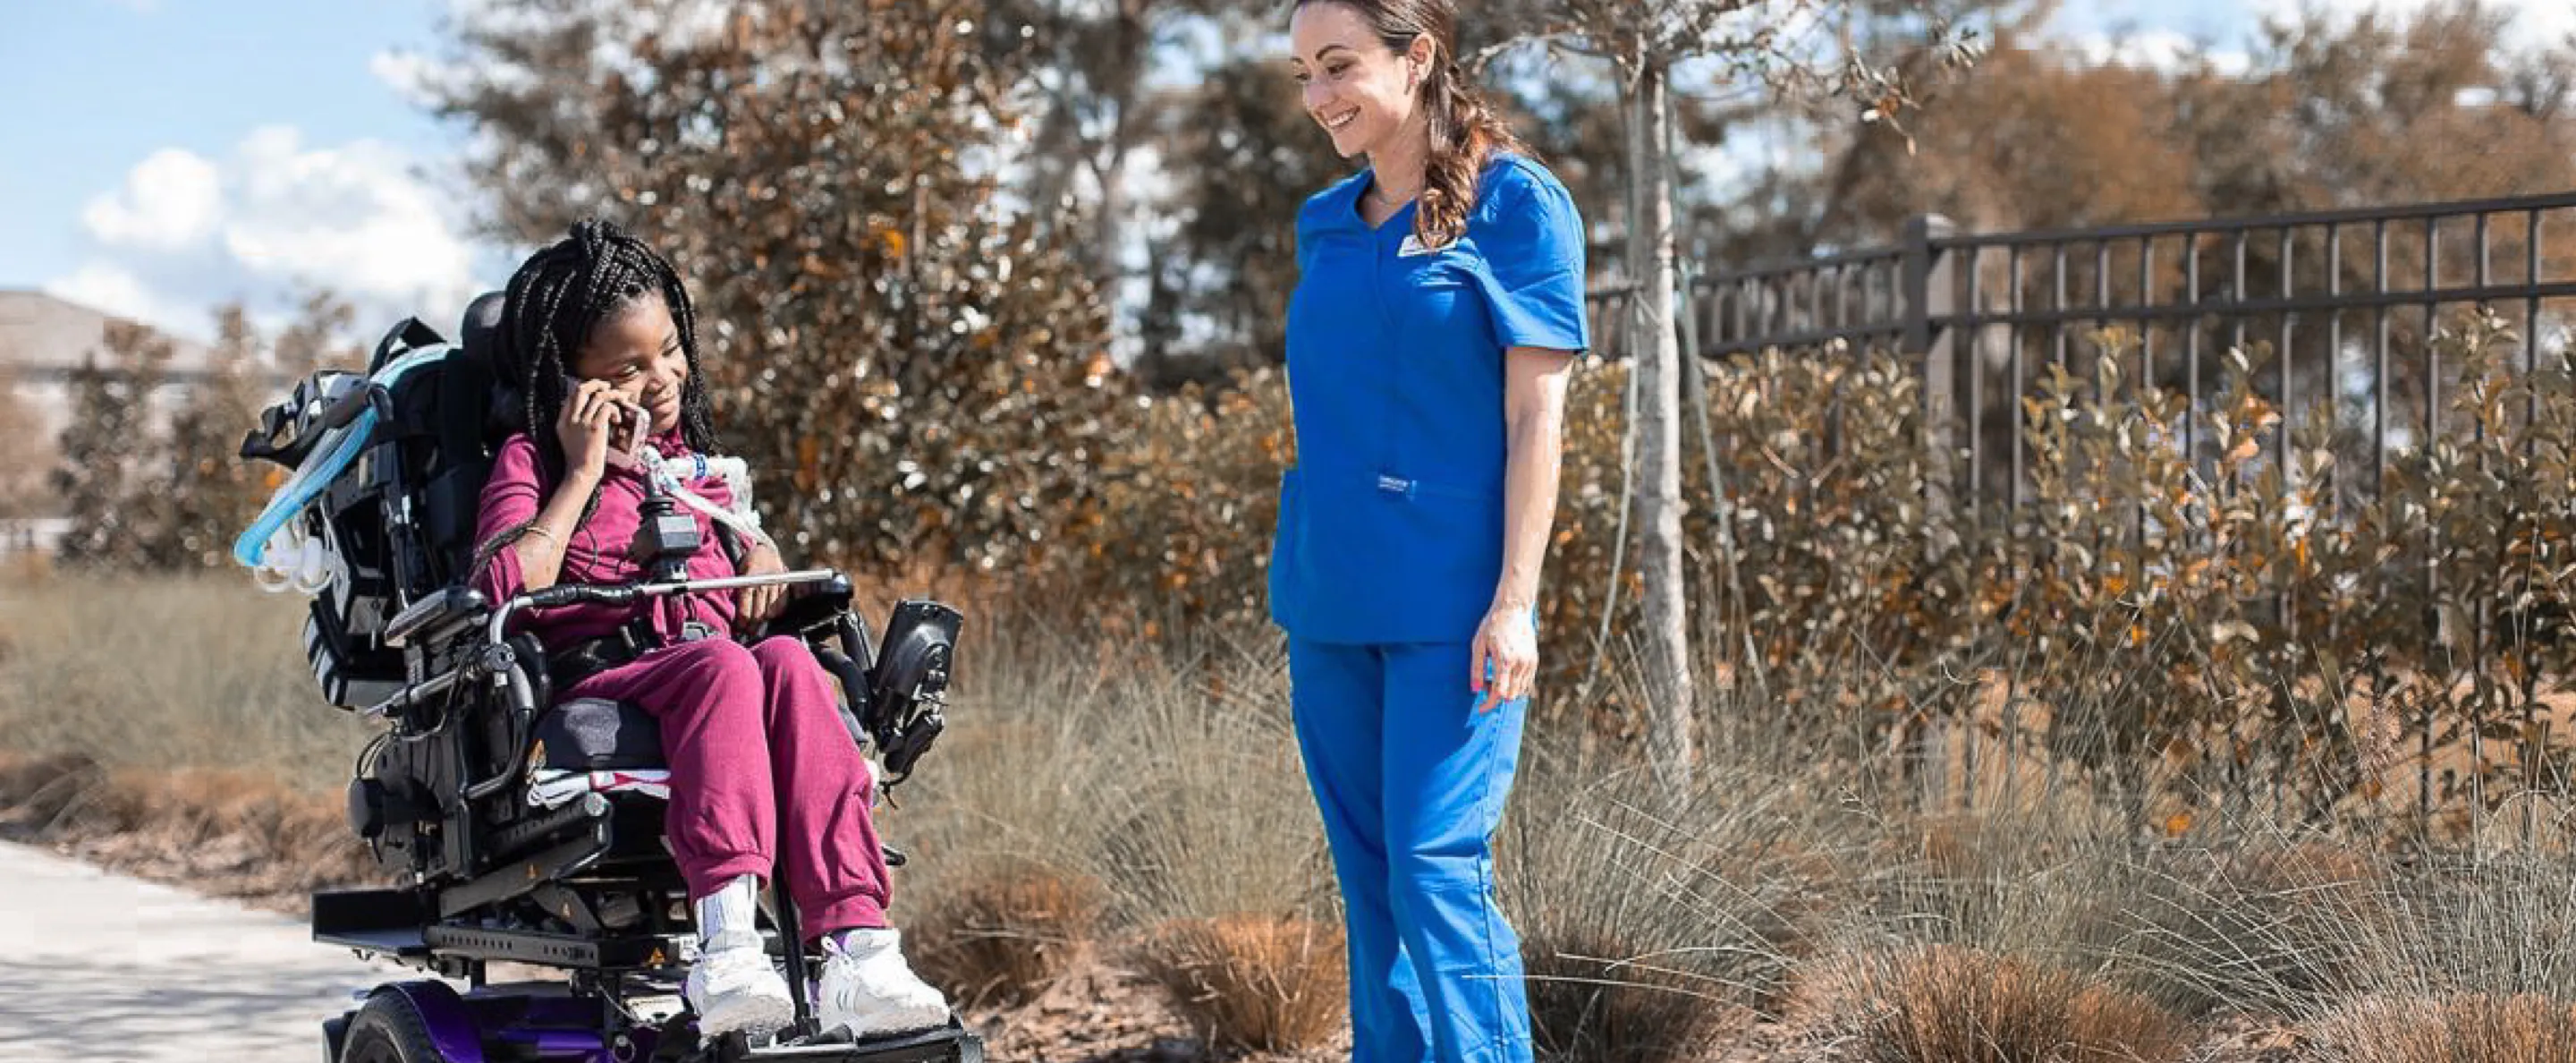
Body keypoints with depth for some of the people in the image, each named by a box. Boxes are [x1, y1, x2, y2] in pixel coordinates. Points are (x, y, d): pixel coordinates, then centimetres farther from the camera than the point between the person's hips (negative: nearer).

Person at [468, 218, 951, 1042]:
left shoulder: (687, 455, 27)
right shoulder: (530, 461, 9)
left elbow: (742, 569, 34)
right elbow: (506, 588, -10)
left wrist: (759, 552, 10)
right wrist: (583, 473, -4)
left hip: (704, 682, 4)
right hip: (596, 685, -4)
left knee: (790, 662, -31)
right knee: (723, 668, -36)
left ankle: (856, 945, -45)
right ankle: (727, 948, -52)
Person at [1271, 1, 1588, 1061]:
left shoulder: (1514, 203, -6)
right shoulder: (1324, 221, 12)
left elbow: (1536, 415, -9)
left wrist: (1515, 602, -15)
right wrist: (1298, 576, 17)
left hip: (1448, 603, -6)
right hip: (1328, 598, 6)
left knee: (1437, 874, -11)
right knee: (1367, 878, 10)